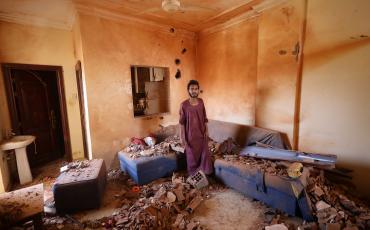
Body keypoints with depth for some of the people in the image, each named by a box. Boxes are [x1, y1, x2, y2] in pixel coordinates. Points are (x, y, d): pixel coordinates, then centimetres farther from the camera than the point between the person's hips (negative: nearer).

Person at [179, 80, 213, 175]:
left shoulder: (201, 102, -1)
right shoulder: (184, 104, -13)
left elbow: (204, 118, 7)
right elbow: (182, 122, -9)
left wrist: (206, 130, 5)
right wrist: (182, 136, -9)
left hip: (201, 133, 4)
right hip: (190, 135, -4)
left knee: (204, 153, 14)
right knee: (192, 155, 11)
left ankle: (204, 173, 36)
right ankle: (193, 174, 33)